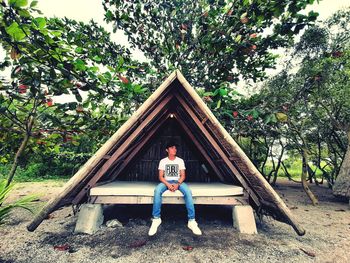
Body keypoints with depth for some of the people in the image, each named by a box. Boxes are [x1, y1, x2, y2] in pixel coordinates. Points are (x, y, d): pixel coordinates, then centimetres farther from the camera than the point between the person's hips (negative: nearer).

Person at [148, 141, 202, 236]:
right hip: (166, 182, 0)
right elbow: (161, 177, -1)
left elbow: (183, 176, 2)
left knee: (188, 191, -33)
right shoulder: (163, 161, 3)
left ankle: (192, 221, -25)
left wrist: (178, 184, -18)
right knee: (157, 191, -35)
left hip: (178, 181, 1)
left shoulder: (180, 161, 5)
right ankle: (156, 219, -21)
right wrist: (168, 184, -20)